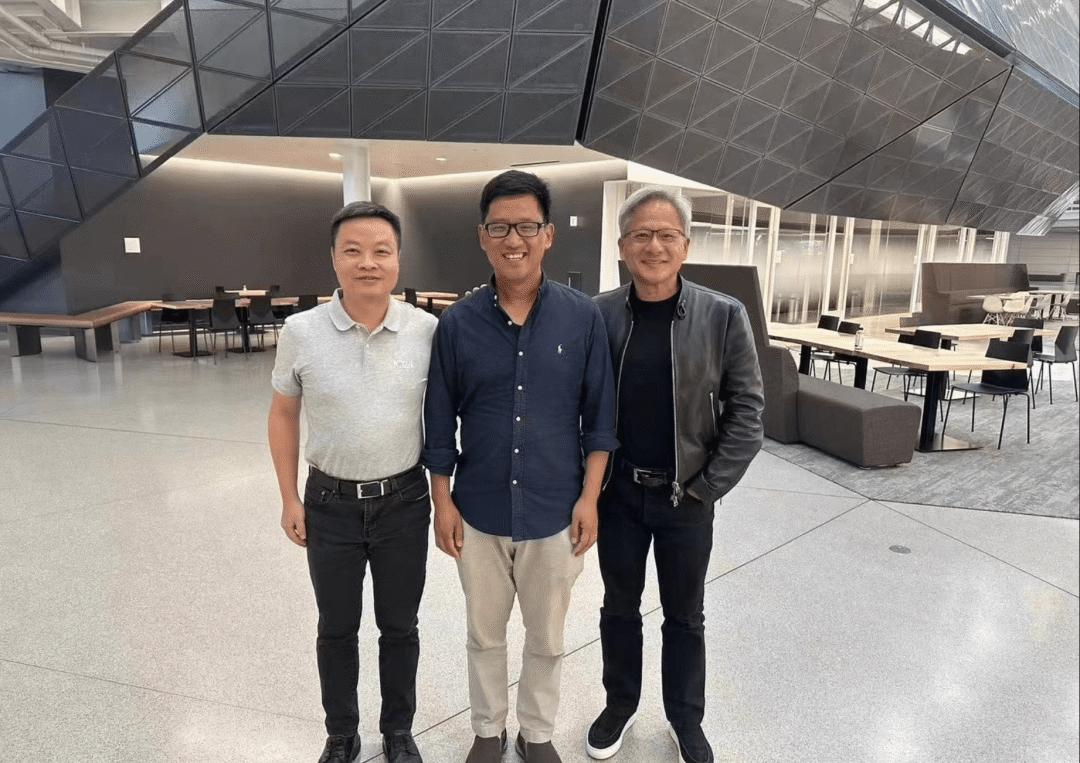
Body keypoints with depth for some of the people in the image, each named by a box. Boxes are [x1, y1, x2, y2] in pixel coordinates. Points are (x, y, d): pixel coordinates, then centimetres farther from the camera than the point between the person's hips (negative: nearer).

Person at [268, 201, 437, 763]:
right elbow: (283, 415, 3)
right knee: (336, 630, 17)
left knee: (399, 627, 16)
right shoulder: (301, 331, -9)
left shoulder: (427, 330, -9)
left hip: (404, 502, 0)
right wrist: (290, 498, 2)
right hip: (330, 504, 0)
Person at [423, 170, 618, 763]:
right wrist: (442, 502, -2)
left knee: (546, 637, 18)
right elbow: (440, 422, -1)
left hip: (555, 513, 0)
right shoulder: (457, 323, -7)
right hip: (478, 512, 1)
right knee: (484, 633, 20)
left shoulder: (583, 318, -8)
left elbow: (599, 417, -3)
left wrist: (589, 499, -6)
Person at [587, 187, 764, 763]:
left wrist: (706, 488, -8)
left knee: (684, 616, 16)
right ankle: (620, 703, 41)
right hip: (615, 493, 1)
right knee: (620, 605, 18)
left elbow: (746, 411, -7)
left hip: (686, 499, -1)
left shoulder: (723, 316, -10)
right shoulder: (597, 315, -6)